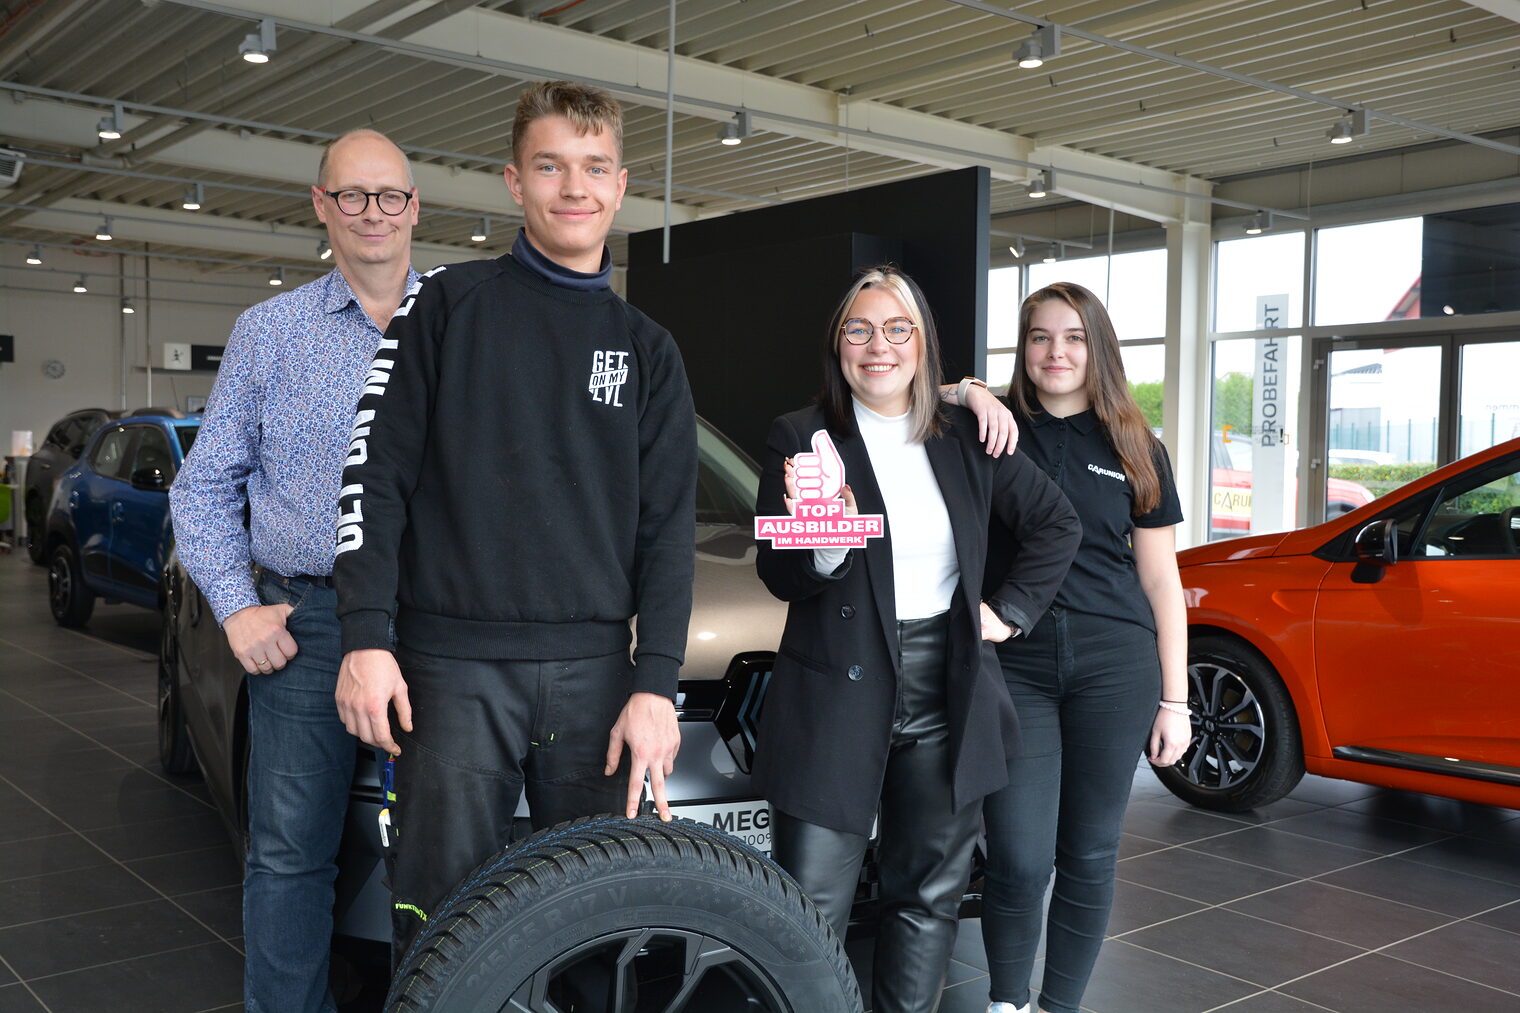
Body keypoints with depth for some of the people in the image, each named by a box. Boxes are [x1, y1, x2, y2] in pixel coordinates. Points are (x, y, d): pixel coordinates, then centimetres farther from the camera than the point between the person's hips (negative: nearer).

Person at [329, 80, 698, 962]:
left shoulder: (648, 349, 12)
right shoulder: (448, 304, 6)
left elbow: (669, 527, 7)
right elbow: (376, 473, 1)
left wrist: (656, 684, -2)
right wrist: (367, 638, -8)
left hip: (596, 672, 2)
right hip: (455, 666, -2)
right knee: (443, 921, 1)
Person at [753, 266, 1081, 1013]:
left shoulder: (965, 437, 7)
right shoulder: (800, 438, -3)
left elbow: (1055, 521, 16)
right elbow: (779, 579, -8)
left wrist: (1011, 608, 7)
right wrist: (823, 538, -28)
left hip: (946, 697, 4)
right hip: (839, 698, -3)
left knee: (929, 894, 15)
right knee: (811, 908, -2)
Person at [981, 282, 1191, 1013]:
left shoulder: (1136, 451, 10)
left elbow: (1160, 580, 10)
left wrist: (1174, 700, 7)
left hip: (1115, 664, 2)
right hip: (1014, 661, -1)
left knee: (1089, 855, 8)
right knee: (1020, 860, -4)